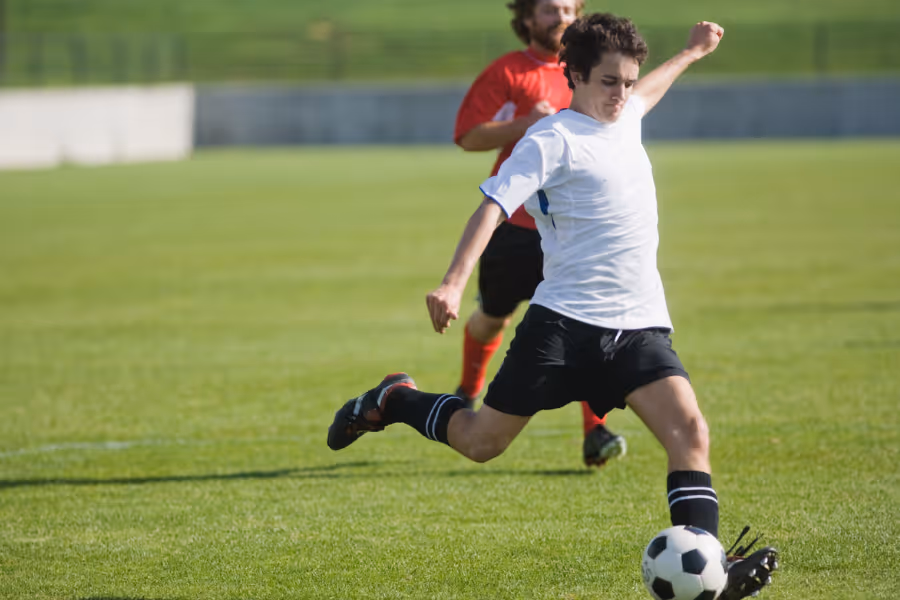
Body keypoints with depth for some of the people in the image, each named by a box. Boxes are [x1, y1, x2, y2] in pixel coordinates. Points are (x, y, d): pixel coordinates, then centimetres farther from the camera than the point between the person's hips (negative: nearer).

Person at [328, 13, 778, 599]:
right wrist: (454, 282, -28)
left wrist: (691, 53, 54)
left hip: (639, 325, 5)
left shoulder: (625, 121, 16)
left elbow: (641, 96, 42)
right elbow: (494, 205, -16)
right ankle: (394, 400, 32)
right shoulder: (551, 140, -7)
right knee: (482, 442, 3)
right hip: (564, 321, -5)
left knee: (690, 431, -17)